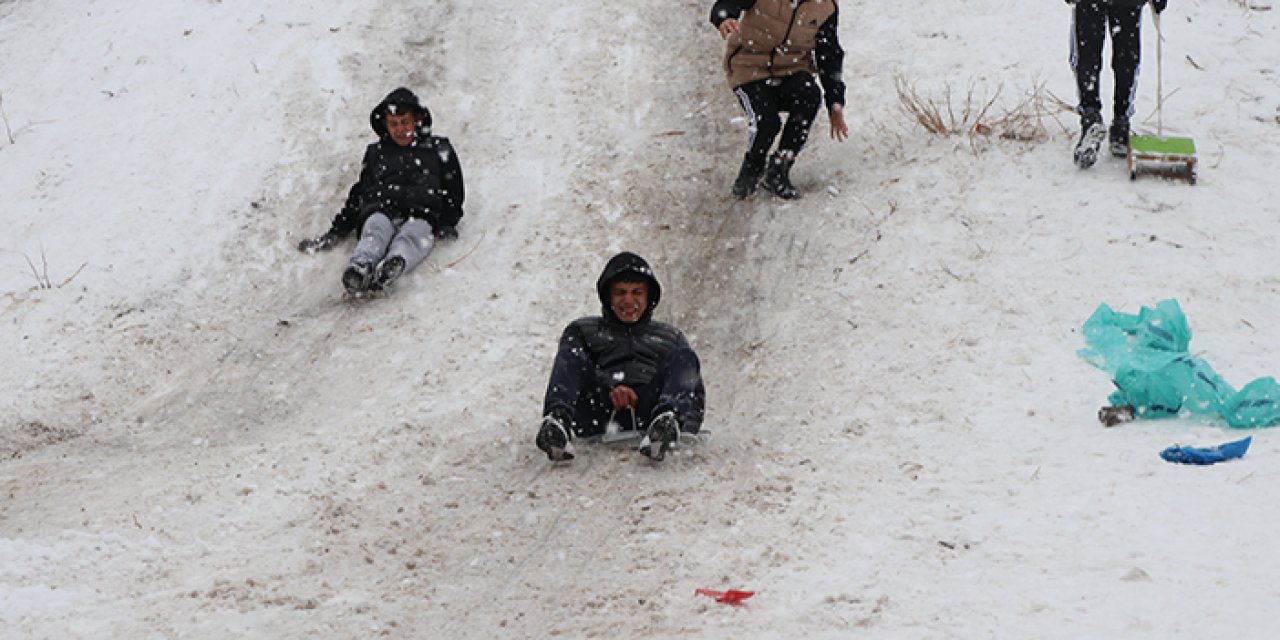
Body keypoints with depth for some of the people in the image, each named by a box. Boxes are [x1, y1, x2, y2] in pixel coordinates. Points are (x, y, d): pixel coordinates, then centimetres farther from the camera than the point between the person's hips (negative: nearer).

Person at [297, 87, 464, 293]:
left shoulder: (438, 149, 25)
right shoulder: (375, 153, 32)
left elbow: (454, 194, 22)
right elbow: (359, 195, 32)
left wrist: (447, 223, 3)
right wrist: (336, 231, 21)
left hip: (421, 214, -2)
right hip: (380, 211, 2)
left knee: (412, 235, -39)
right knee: (376, 233, -36)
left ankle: (392, 266, -71)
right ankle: (358, 268, -67)